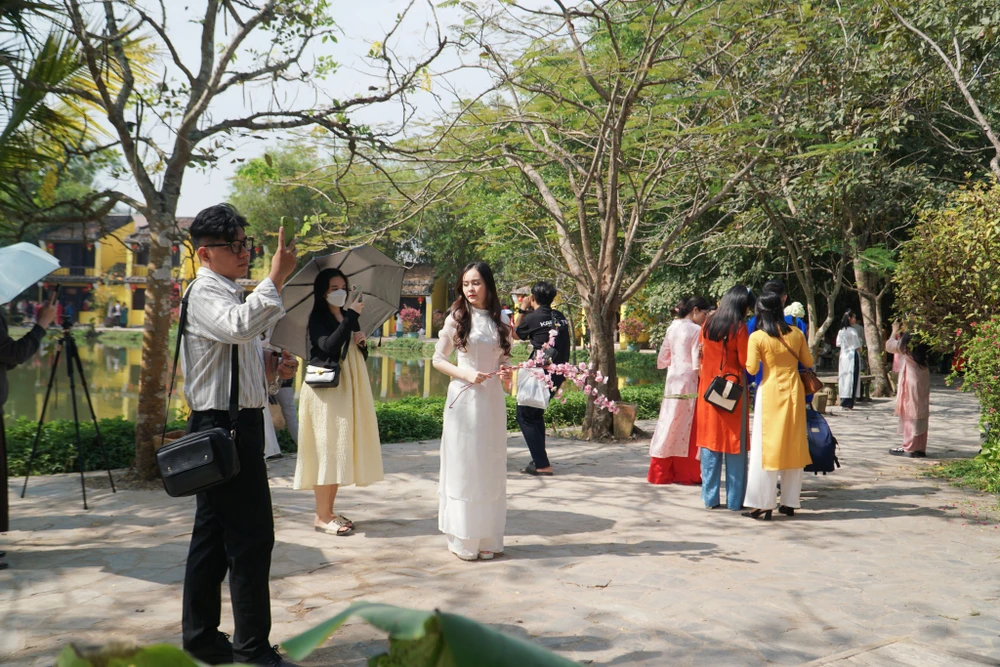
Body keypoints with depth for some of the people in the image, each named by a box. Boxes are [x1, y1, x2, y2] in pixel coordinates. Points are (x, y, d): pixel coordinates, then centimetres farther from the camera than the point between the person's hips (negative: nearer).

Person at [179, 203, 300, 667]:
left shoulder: (229, 293, 18)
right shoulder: (205, 291, -13)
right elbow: (241, 327, -34)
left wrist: (271, 363, 9)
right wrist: (276, 277, -34)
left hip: (235, 425, 10)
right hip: (224, 425, -10)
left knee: (213, 533, 15)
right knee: (252, 534, -6)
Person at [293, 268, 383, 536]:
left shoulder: (348, 318, 15)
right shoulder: (318, 318, -6)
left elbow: (360, 357, 20)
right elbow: (329, 346, -24)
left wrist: (362, 343, -2)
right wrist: (351, 317, -21)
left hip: (348, 390, 7)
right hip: (325, 390, -7)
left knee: (340, 451, 9)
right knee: (327, 450, -6)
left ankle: (329, 511, 17)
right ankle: (321, 517, 1)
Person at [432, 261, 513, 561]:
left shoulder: (501, 321, 8)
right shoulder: (457, 317, -1)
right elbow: (438, 359, 1)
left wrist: (505, 375, -5)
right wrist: (466, 374, -14)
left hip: (492, 399, 3)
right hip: (463, 398, -3)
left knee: (491, 467, 7)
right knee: (463, 465, 0)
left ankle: (488, 537, 17)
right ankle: (463, 539, 9)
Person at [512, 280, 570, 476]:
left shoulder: (532, 318, -10)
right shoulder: (560, 317, 7)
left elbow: (516, 334, 9)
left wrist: (522, 310, 16)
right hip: (557, 375, 7)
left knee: (525, 416, 2)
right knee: (536, 414, 21)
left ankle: (542, 464, -3)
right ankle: (540, 458, 24)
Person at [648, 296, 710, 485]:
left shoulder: (672, 328, 9)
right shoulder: (696, 330, -9)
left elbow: (662, 360, 12)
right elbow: (698, 363, -14)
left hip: (673, 381, 6)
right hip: (690, 382, -6)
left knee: (670, 425, 10)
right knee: (689, 428, 2)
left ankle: (660, 471, 13)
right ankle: (687, 473, 8)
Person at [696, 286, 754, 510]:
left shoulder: (707, 326, 4)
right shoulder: (739, 329, -12)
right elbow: (745, 363, -10)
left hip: (708, 389, 5)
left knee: (710, 443, 10)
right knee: (735, 445, 4)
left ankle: (710, 498, 13)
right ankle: (734, 501, 8)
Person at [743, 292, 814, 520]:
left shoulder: (757, 337, -10)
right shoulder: (796, 333, 2)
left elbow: (752, 369, -11)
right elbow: (808, 362, 8)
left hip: (770, 392, -4)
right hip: (794, 390, 4)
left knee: (766, 447, 1)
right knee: (793, 446, 10)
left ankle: (763, 505, 0)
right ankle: (790, 503, 17)